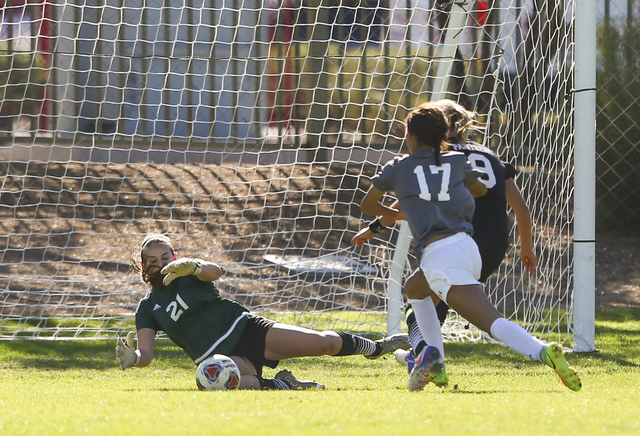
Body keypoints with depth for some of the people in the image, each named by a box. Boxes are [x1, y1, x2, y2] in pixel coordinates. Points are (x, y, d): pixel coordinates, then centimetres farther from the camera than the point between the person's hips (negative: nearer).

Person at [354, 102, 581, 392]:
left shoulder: (397, 168, 12)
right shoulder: (456, 161, 19)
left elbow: (367, 205, 26)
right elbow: (480, 190, 39)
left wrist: (395, 214, 46)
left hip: (439, 253, -6)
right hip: (468, 247, 6)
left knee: (492, 322, -12)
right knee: (416, 288, 30)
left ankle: (543, 352, -35)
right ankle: (434, 358, 16)